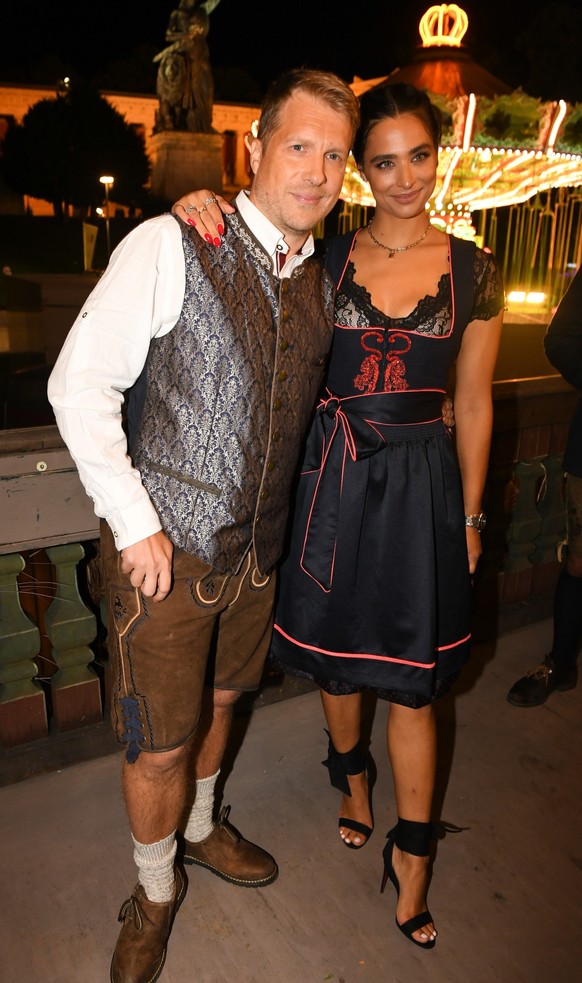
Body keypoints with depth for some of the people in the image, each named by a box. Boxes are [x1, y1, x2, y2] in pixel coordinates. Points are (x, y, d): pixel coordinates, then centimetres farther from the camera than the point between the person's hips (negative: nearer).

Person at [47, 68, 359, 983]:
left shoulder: (325, 283, 5)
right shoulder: (170, 247, -13)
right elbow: (79, 386, -14)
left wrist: (274, 520, 11)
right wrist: (134, 524, -15)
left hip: (257, 548, 5)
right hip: (166, 547, -5)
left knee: (218, 700, 24)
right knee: (160, 741, 8)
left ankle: (200, 827, 52)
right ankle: (156, 888, 37)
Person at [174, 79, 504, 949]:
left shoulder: (473, 272, 0)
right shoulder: (325, 258, 1)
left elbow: (473, 405, 5)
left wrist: (470, 514, 7)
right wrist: (202, 212, -12)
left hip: (421, 484, -1)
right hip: (335, 476, 1)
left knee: (411, 679, 6)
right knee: (336, 652, 16)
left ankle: (411, 857, 28)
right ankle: (352, 779, 47)